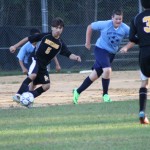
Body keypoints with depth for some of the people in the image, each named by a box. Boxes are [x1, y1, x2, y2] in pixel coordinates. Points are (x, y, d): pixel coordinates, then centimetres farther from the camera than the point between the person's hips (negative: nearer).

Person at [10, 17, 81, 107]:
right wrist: (15, 46, -4)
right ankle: (18, 95, -26)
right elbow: (28, 39, -4)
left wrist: (76, 57, -33)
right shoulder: (45, 36, -11)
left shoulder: (61, 44, -4)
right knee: (32, 76, -32)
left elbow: (69, 55, -10)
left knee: (47, 86, -4)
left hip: (43, 66, 5)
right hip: (36, 61, -5)